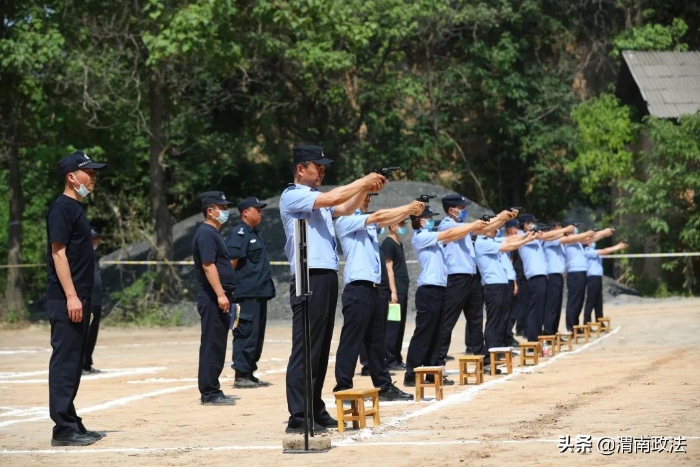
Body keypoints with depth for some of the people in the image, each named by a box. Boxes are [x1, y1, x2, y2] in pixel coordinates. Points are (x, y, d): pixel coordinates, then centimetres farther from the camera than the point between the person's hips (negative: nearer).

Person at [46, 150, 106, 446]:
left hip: (78, 299, 10)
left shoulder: (76, 208, 18)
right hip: (66, 300, -10)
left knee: (74, 363, 12)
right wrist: (71, 296, -22)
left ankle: (72, 424, 18)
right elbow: (58, 252, -17)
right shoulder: (61, 208, -11)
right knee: (65, 361, -9)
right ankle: (64, 429, -8)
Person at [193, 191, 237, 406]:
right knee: (212, 345, -8)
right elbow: (208, 265, -20)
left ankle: (212, 391, 16)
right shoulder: (206, 234, -12)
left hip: (217, 299, 10)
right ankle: (209, 393, -7)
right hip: (212, 299, -10)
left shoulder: (214, 233, 19)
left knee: (217, 345, 12)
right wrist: (220, 294, -25)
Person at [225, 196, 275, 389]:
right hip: (246, 294, -10)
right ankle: (241, 375, -6)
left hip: (260, 293, 10)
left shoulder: (255, 233, 20)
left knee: (257, 335, 12)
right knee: (247, 334, -9)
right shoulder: (239, 233, -10)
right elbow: (231, 261, -17)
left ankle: (249, 373, 18)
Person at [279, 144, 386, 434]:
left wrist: (365, 190, 5)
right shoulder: (292, 196, -7)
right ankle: (298, 417, -12)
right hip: (309, 279, -10)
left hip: (328, 278, 10)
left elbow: (345, 209, 20)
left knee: (321, 348, 11)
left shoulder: (318, 200, 21)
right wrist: (364, 181, -9)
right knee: (305, 349, -11)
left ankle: (315, 411, 16)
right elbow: (332, 198, -18)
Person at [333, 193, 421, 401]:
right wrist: (409, 208, -10)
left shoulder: (368, 223, 21)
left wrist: (411, 210, -5)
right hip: (357, 289, -9)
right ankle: (343, 389, -6)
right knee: (351, 341, -8)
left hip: (373, 289, 9)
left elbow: (387, 221, 10)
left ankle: (384, 387, 19)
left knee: (377, 342, 13)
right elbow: (379, 216, -14)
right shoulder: (345, 220, -6)